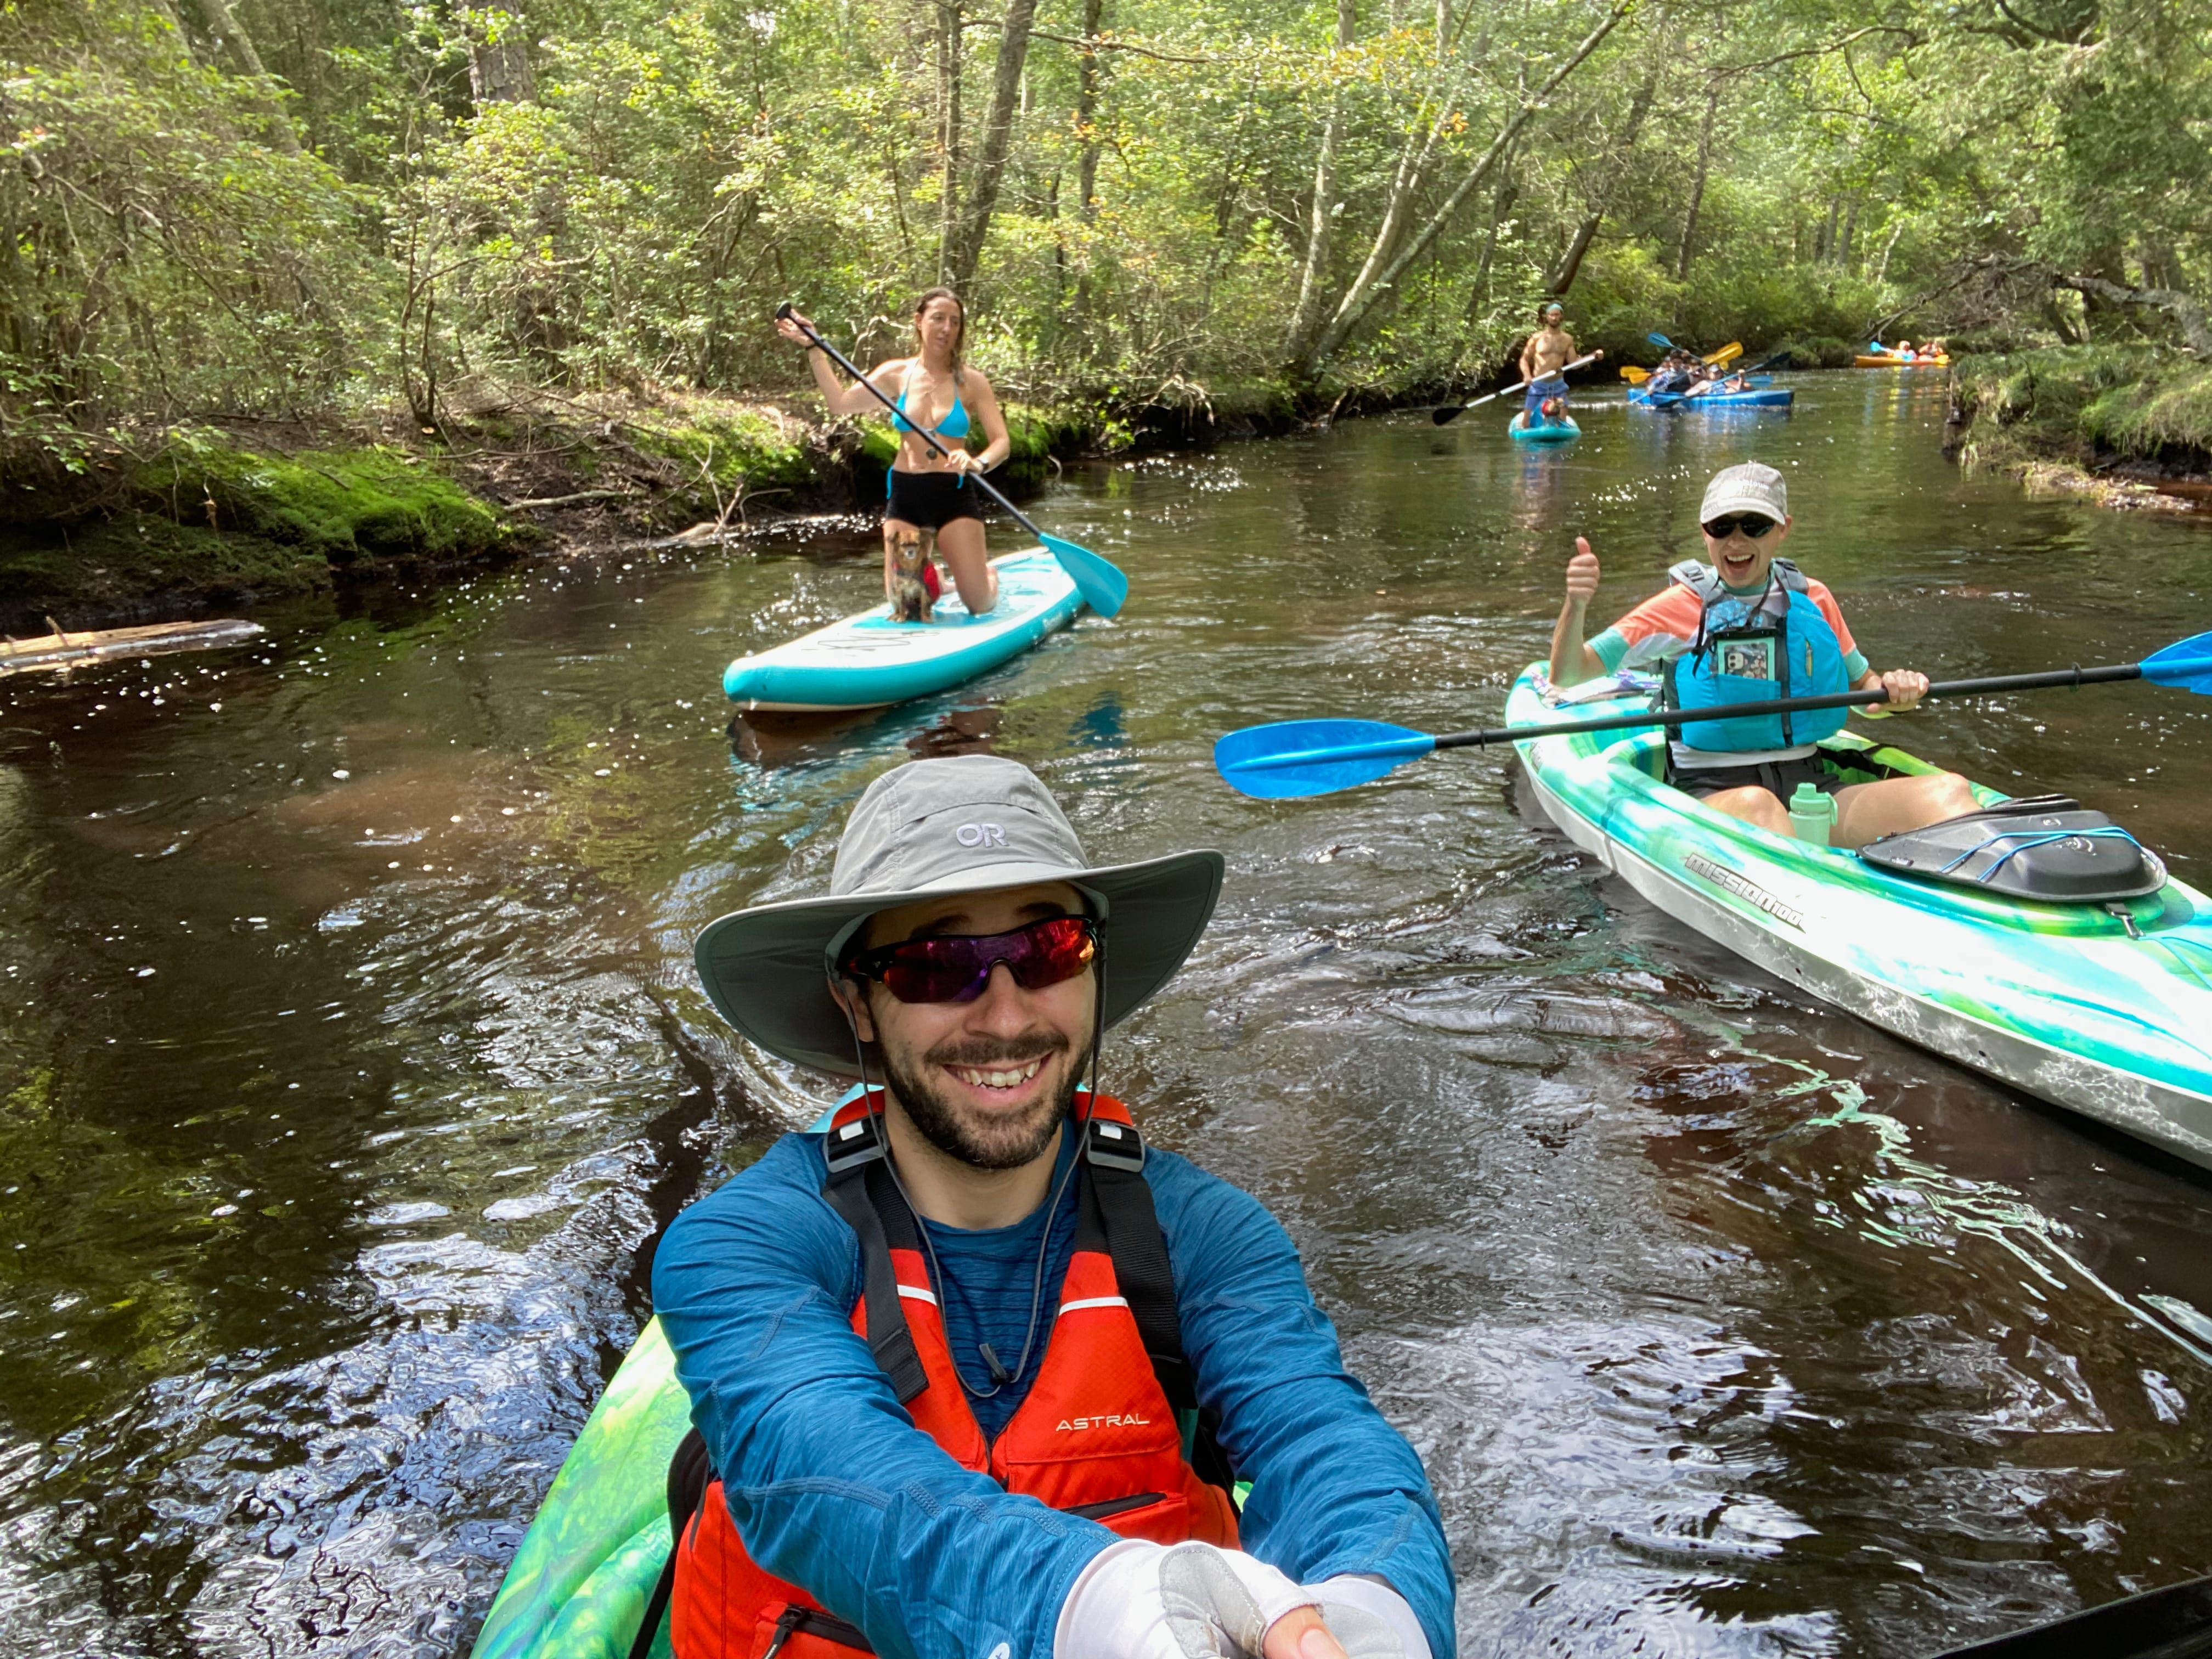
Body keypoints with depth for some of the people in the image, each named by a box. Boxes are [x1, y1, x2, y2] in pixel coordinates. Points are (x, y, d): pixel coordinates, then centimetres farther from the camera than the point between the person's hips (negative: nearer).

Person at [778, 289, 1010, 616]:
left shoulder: (971, 381, -3)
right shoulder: (897, 374, 4)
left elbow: (1002, 442, -9)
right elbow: (841, 402, -5)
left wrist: (979, 463, -30)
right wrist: (813, 348, -6)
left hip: (955, 495, -2)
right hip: (905, 494, 2)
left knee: (980, 605, -2)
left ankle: (988, 572, 34)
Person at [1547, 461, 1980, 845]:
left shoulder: (1812, 599, 13)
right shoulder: (1683, 606, 3)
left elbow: (1862, 686, 25)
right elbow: (1567, 677, -2)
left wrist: (1894, 691, 2)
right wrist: (1576, 605, -20)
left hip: (1811, 786, 4)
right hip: (1709, 794, -4)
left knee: (1947, 791, -19)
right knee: (1755, 803, -39)